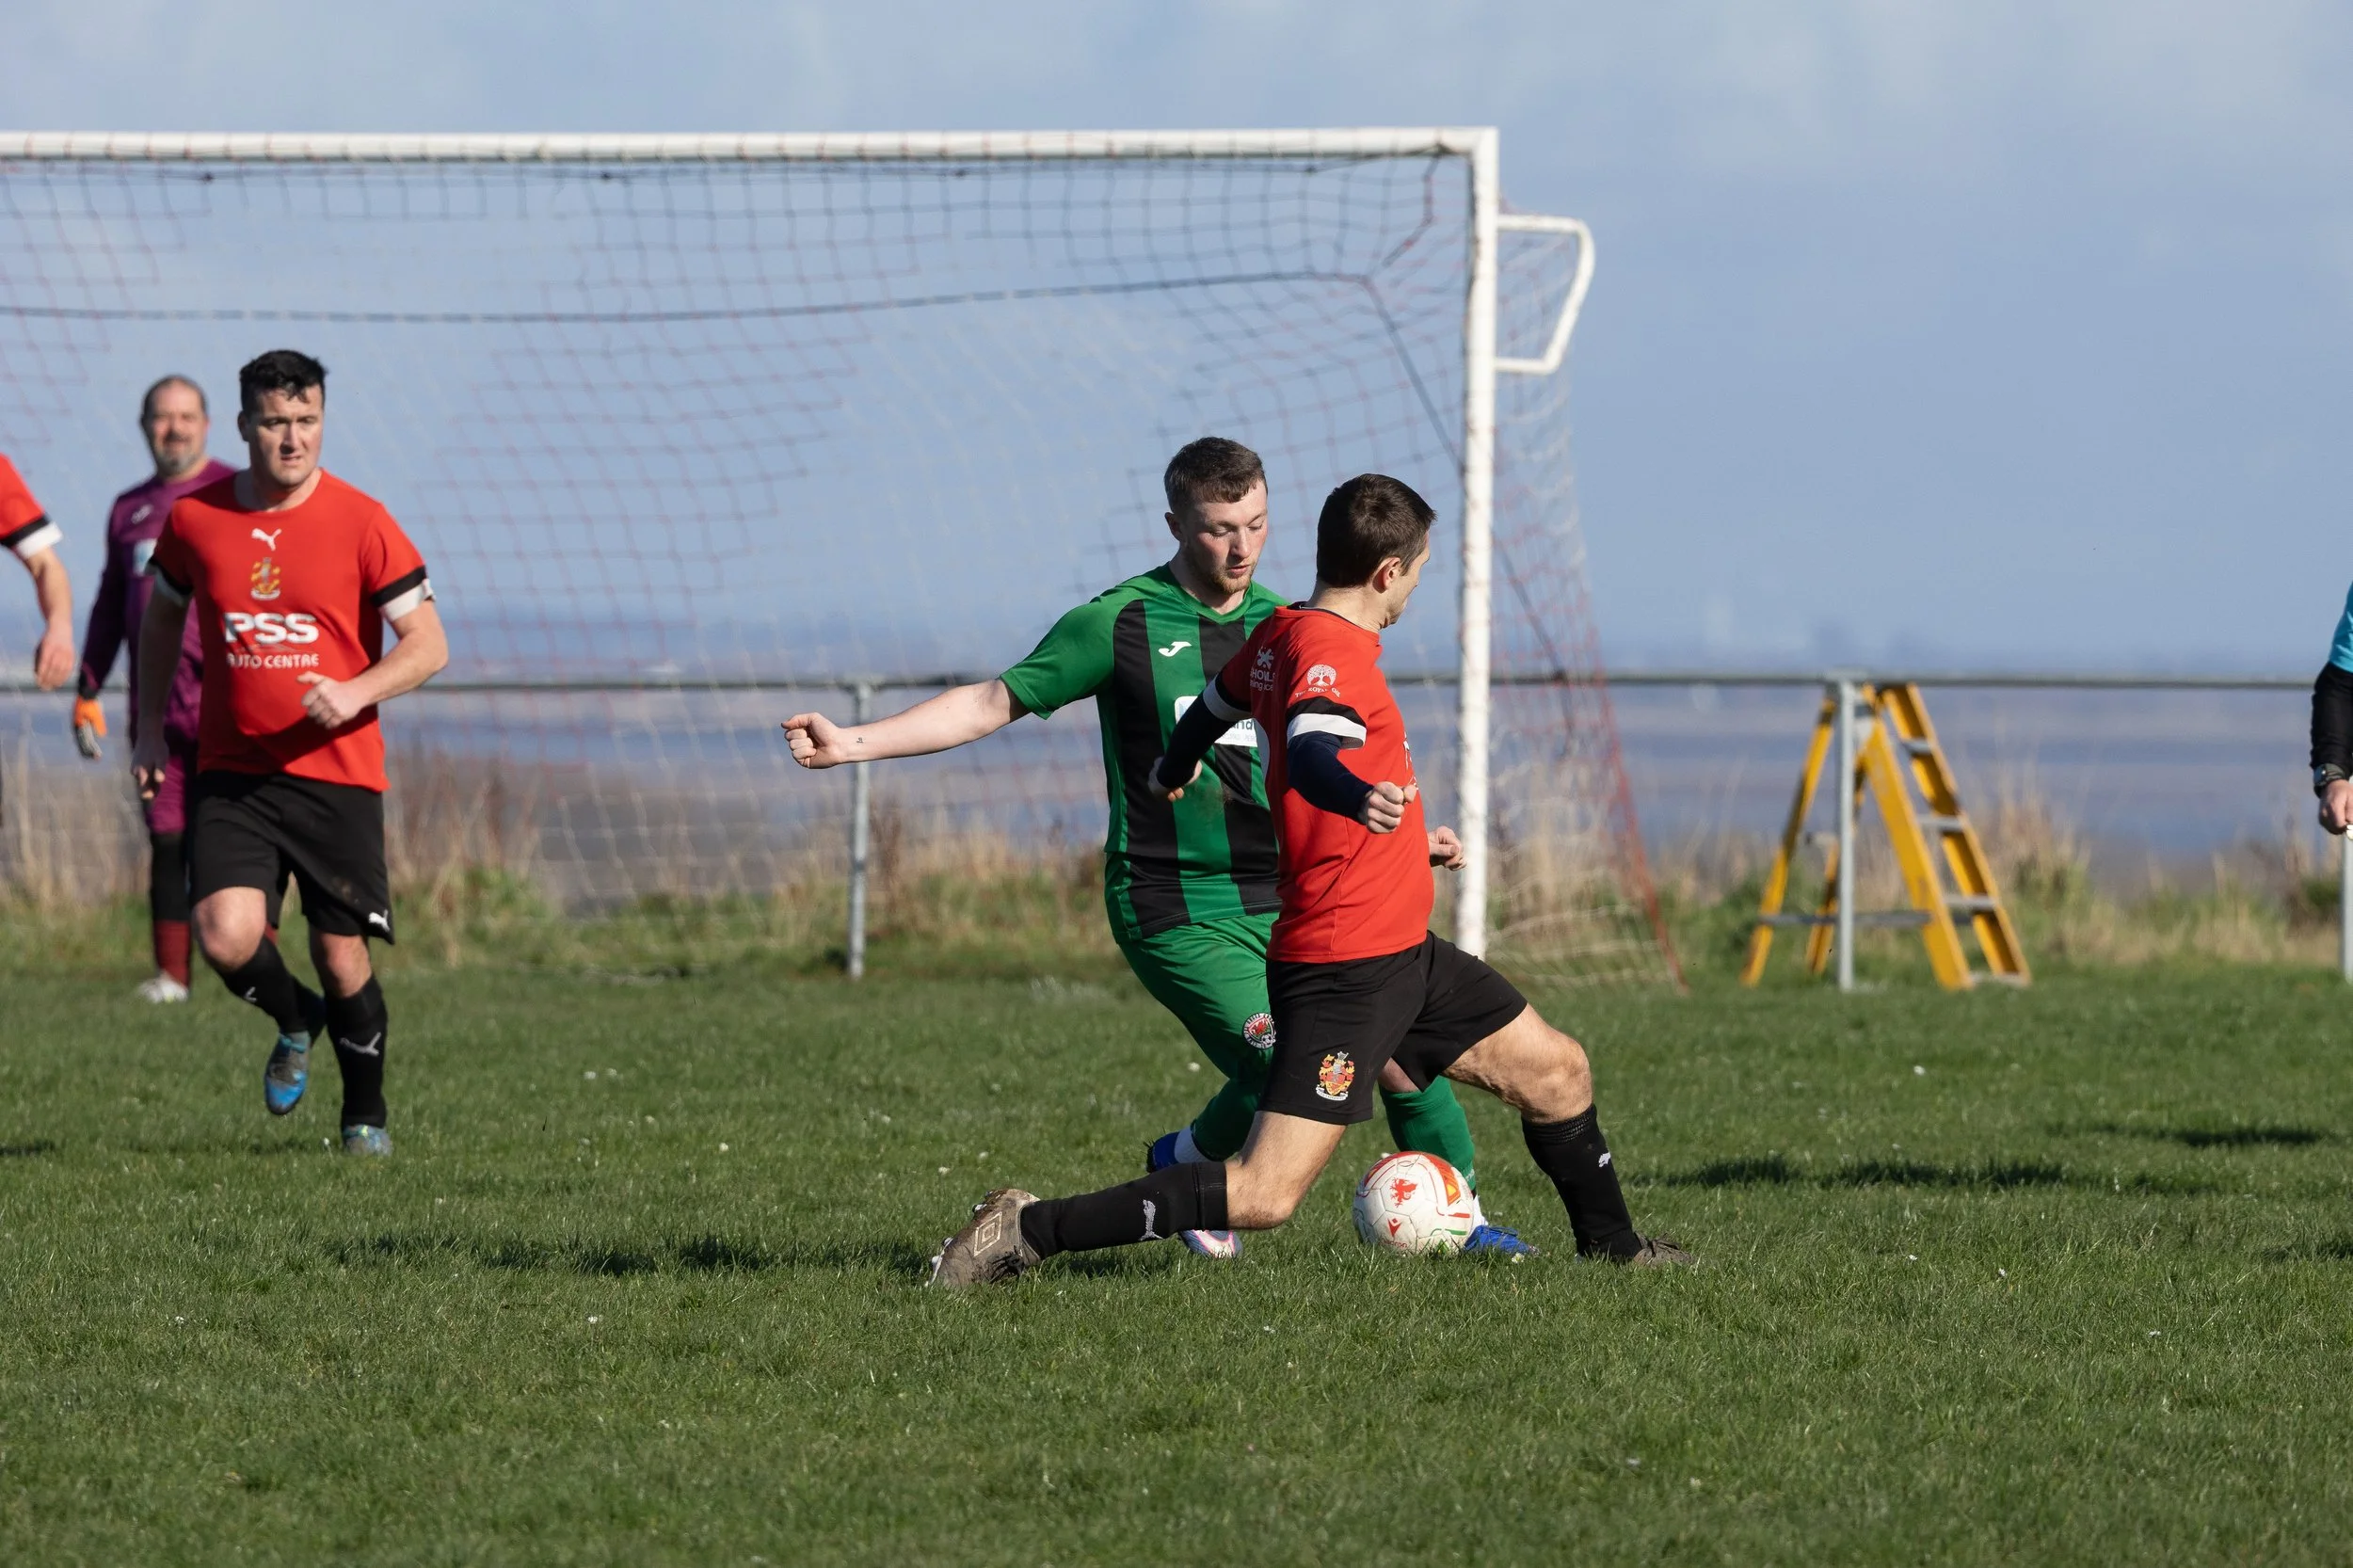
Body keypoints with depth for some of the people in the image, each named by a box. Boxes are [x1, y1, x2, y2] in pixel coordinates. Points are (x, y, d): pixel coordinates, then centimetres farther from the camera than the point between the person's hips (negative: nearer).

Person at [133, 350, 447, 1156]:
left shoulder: (360, 522, -6)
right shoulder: (195, 518, 2)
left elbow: (428, 644, -4)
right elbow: (161, 617, 20)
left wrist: (354, 693, -22)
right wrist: (150, 728, 15)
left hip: (338, 772, -1)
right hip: (230, 776, 1)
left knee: (342, 956, 2)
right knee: (226, 936, -17)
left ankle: (365, 1113, 27)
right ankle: (294, 1022, 17)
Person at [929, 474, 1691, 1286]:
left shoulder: (1279, 635, 10)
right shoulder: (1329, 652, -19)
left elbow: (1216, 701, 30)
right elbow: (1309, 754, -39)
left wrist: (1175, 771, 52)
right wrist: (1361, 800, -60)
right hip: (1342, 966, -11)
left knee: (1557, 1072, 20)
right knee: (1265, 1195, -16)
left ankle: (1611, 1246, 42)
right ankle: (1027, 1231, -11)